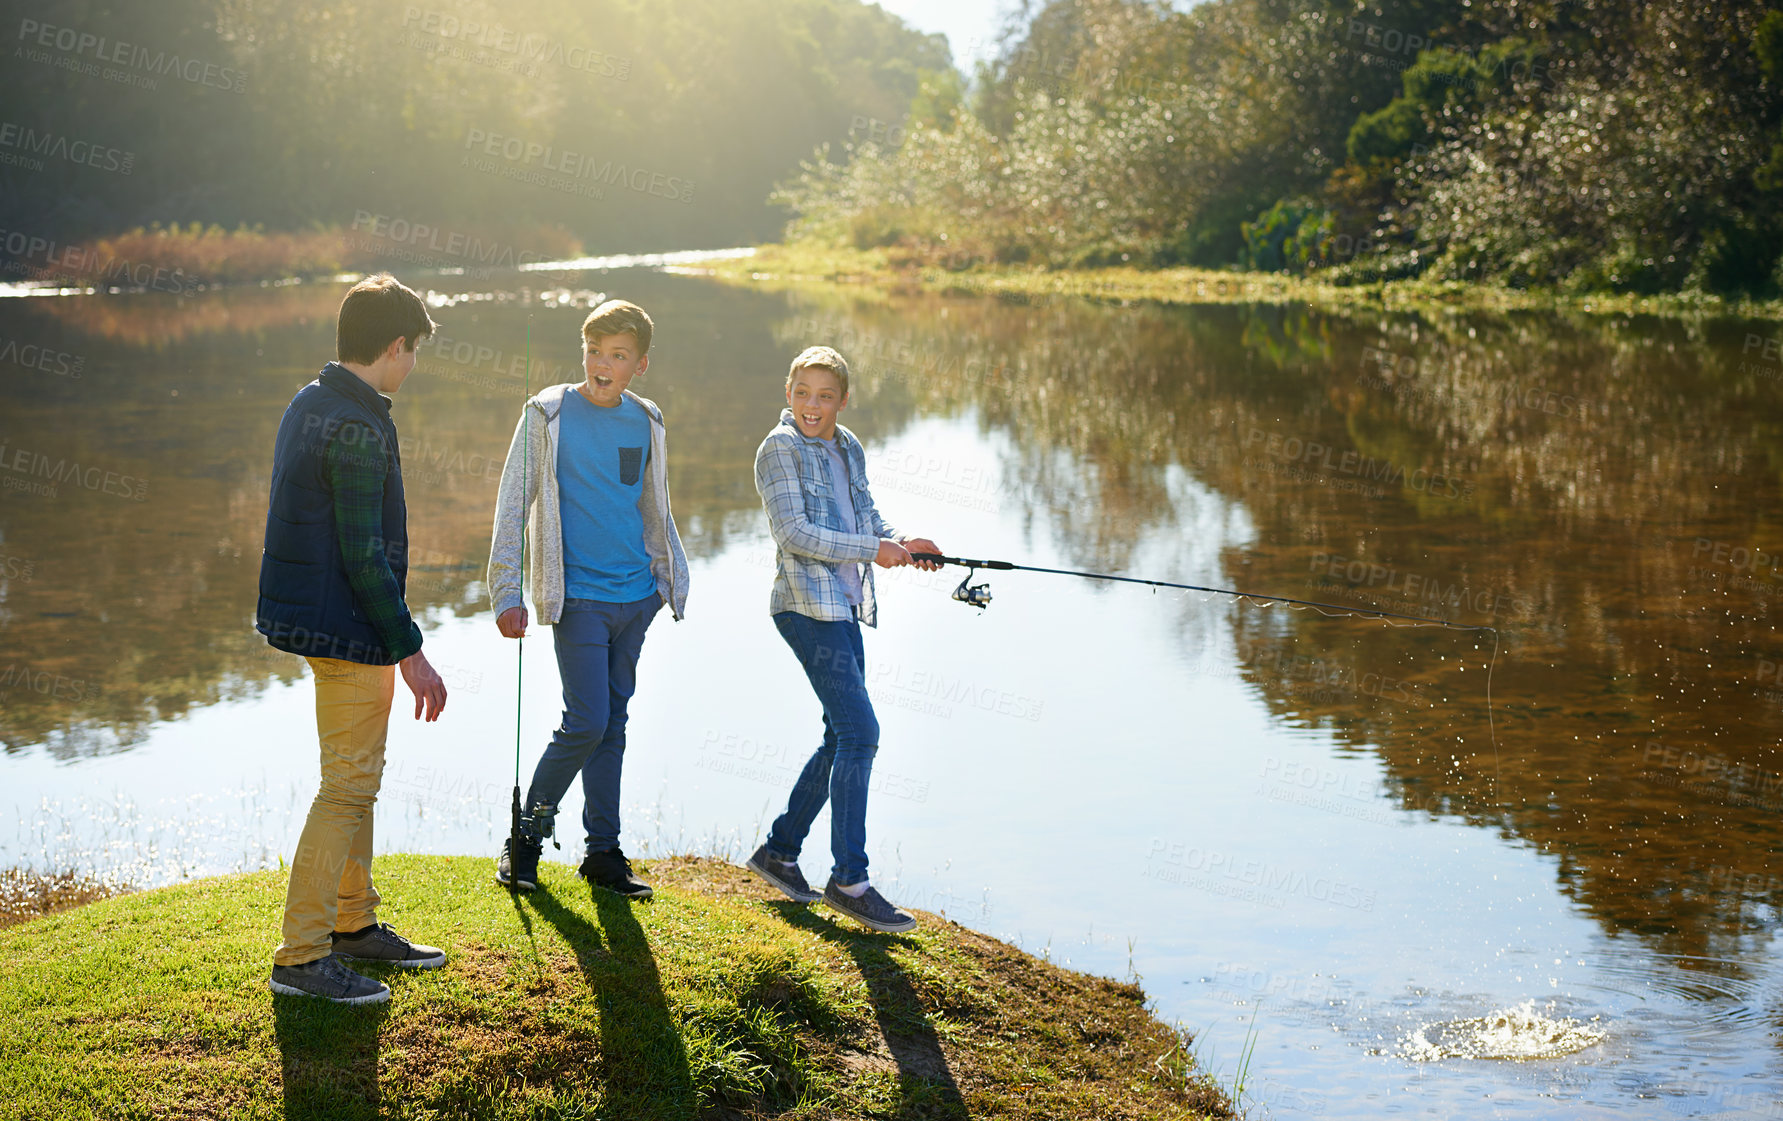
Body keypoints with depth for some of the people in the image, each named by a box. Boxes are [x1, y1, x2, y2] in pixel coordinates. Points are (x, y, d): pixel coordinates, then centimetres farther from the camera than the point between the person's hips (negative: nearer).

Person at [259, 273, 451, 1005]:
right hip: (349, 627, -10)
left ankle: (354, 922, 31)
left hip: (307, 610, 10)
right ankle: (301, 956, 0)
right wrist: (410, 651, -18)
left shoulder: (309, 405, 10)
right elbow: (364, 554, -23)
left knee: (357, 776, 19)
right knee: (348, 786, -4)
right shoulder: (358, 429, -20)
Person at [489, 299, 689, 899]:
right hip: (579, 597, -5)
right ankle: (526, 837, 7)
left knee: (613, 722, 9)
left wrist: (673, 580, 21)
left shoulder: (645, 422, 8)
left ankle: (604, 850, 17)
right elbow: (513, 506, -5)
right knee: (587, 723, -10)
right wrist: (506, 595, -10)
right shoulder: (549, 415, -5)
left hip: (635, 596, 5)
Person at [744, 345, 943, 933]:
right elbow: (795, 533, -16)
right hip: (807, 608, -9)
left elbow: (866, 515, 21)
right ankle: (849, 879, -8)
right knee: (860, 733, -14)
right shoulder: (780, 449, -8)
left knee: (843, 739, 12)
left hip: (845, 609, 9)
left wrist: (900, 542, 1)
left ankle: (779, 850, 25)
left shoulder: (848, 448, 14)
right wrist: (873, 550, -17)